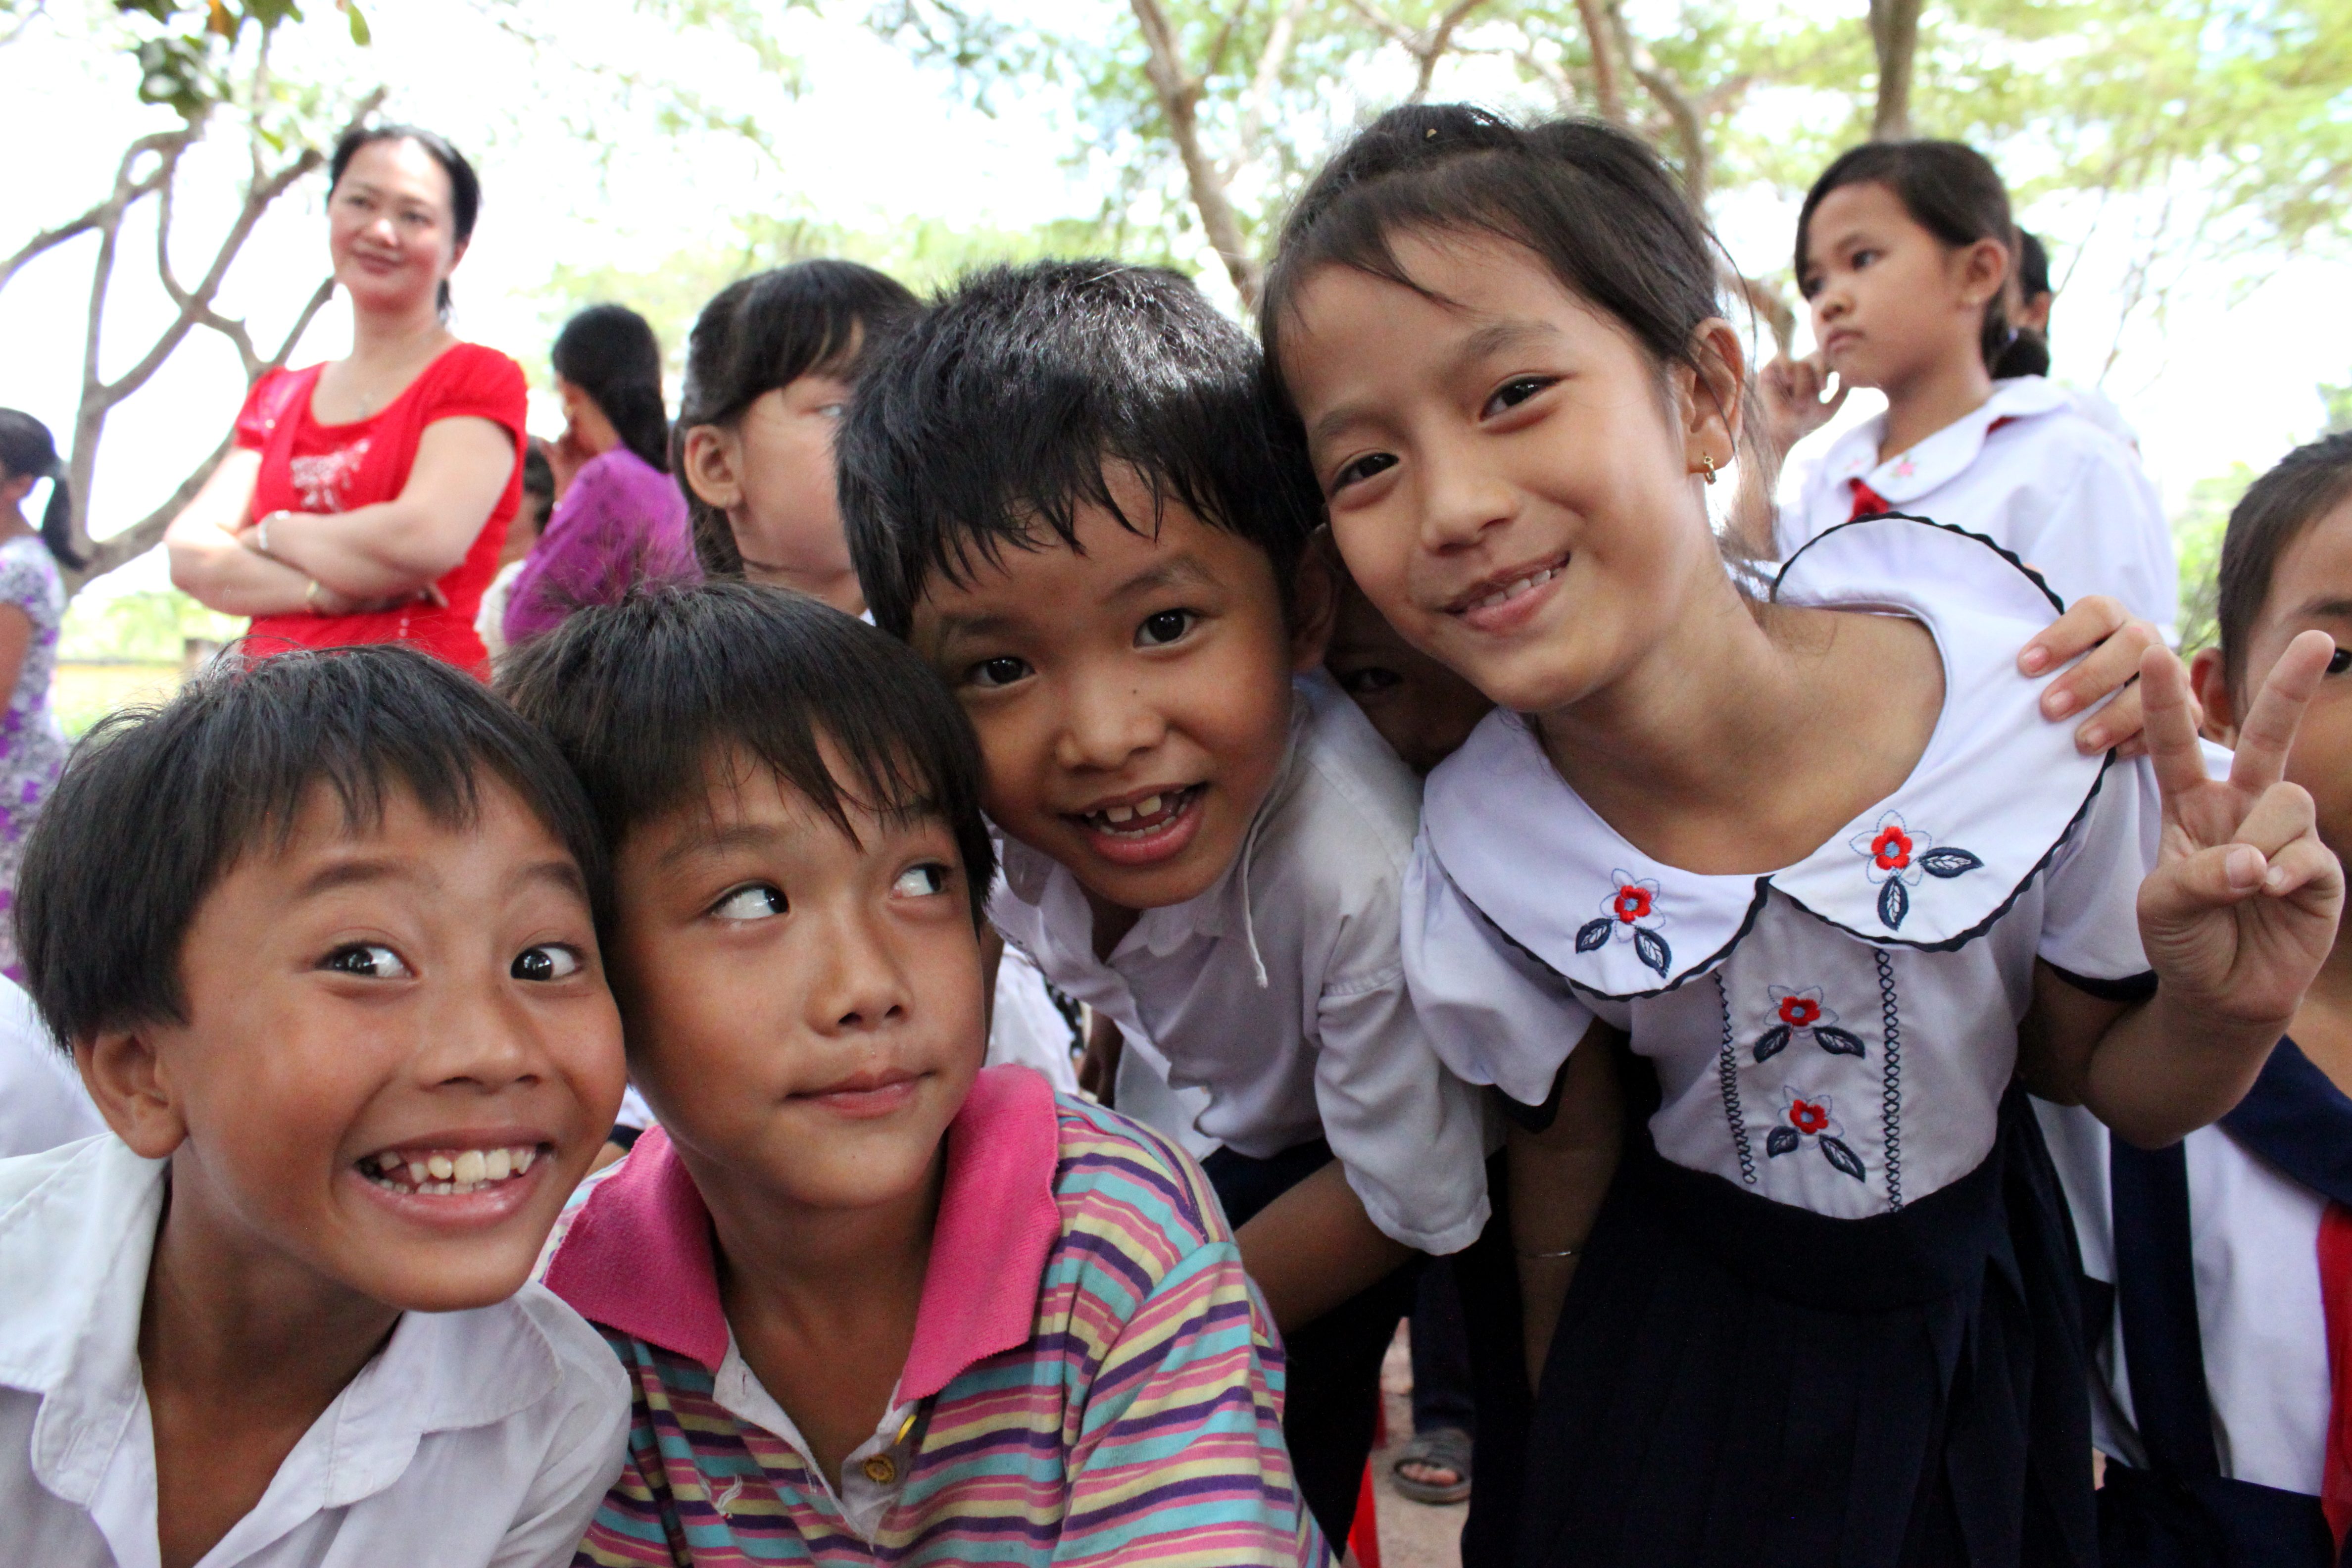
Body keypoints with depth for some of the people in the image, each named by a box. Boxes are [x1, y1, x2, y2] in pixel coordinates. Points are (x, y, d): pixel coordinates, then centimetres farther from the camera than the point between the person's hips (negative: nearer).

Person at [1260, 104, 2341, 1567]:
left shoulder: (2025, 710, -24)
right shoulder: (1478, 876, -23)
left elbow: (2104, 1076, -6)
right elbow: (1560, 1181, -5)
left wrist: (2222, 1011, -26)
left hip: (1985, 1324, 2)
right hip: (1686, 1376, -1)